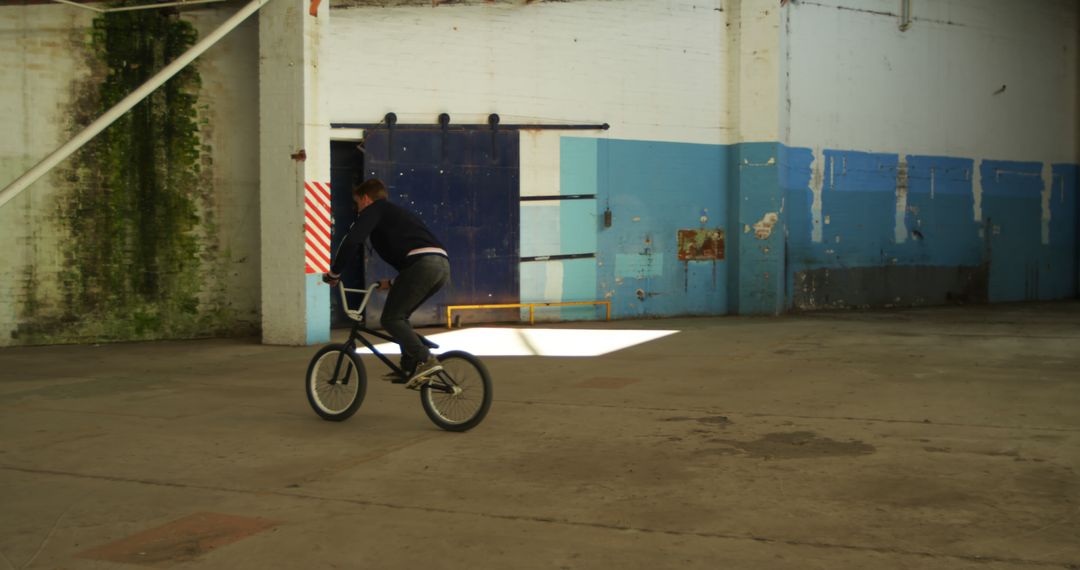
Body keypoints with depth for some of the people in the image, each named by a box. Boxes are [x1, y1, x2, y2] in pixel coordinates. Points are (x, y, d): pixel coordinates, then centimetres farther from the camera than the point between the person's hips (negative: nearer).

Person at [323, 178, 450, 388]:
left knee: (390, 319, -3)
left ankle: (426, 360, -14)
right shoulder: (398, 212, 36)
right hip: (443, 265, 9)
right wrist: (394, 282, 46)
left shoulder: (374, 210, 10)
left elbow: (352, 240, -4)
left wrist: (334, 273, 5)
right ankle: (410, 366, 18)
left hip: (422, 264, -8)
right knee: (400, 316, 21)